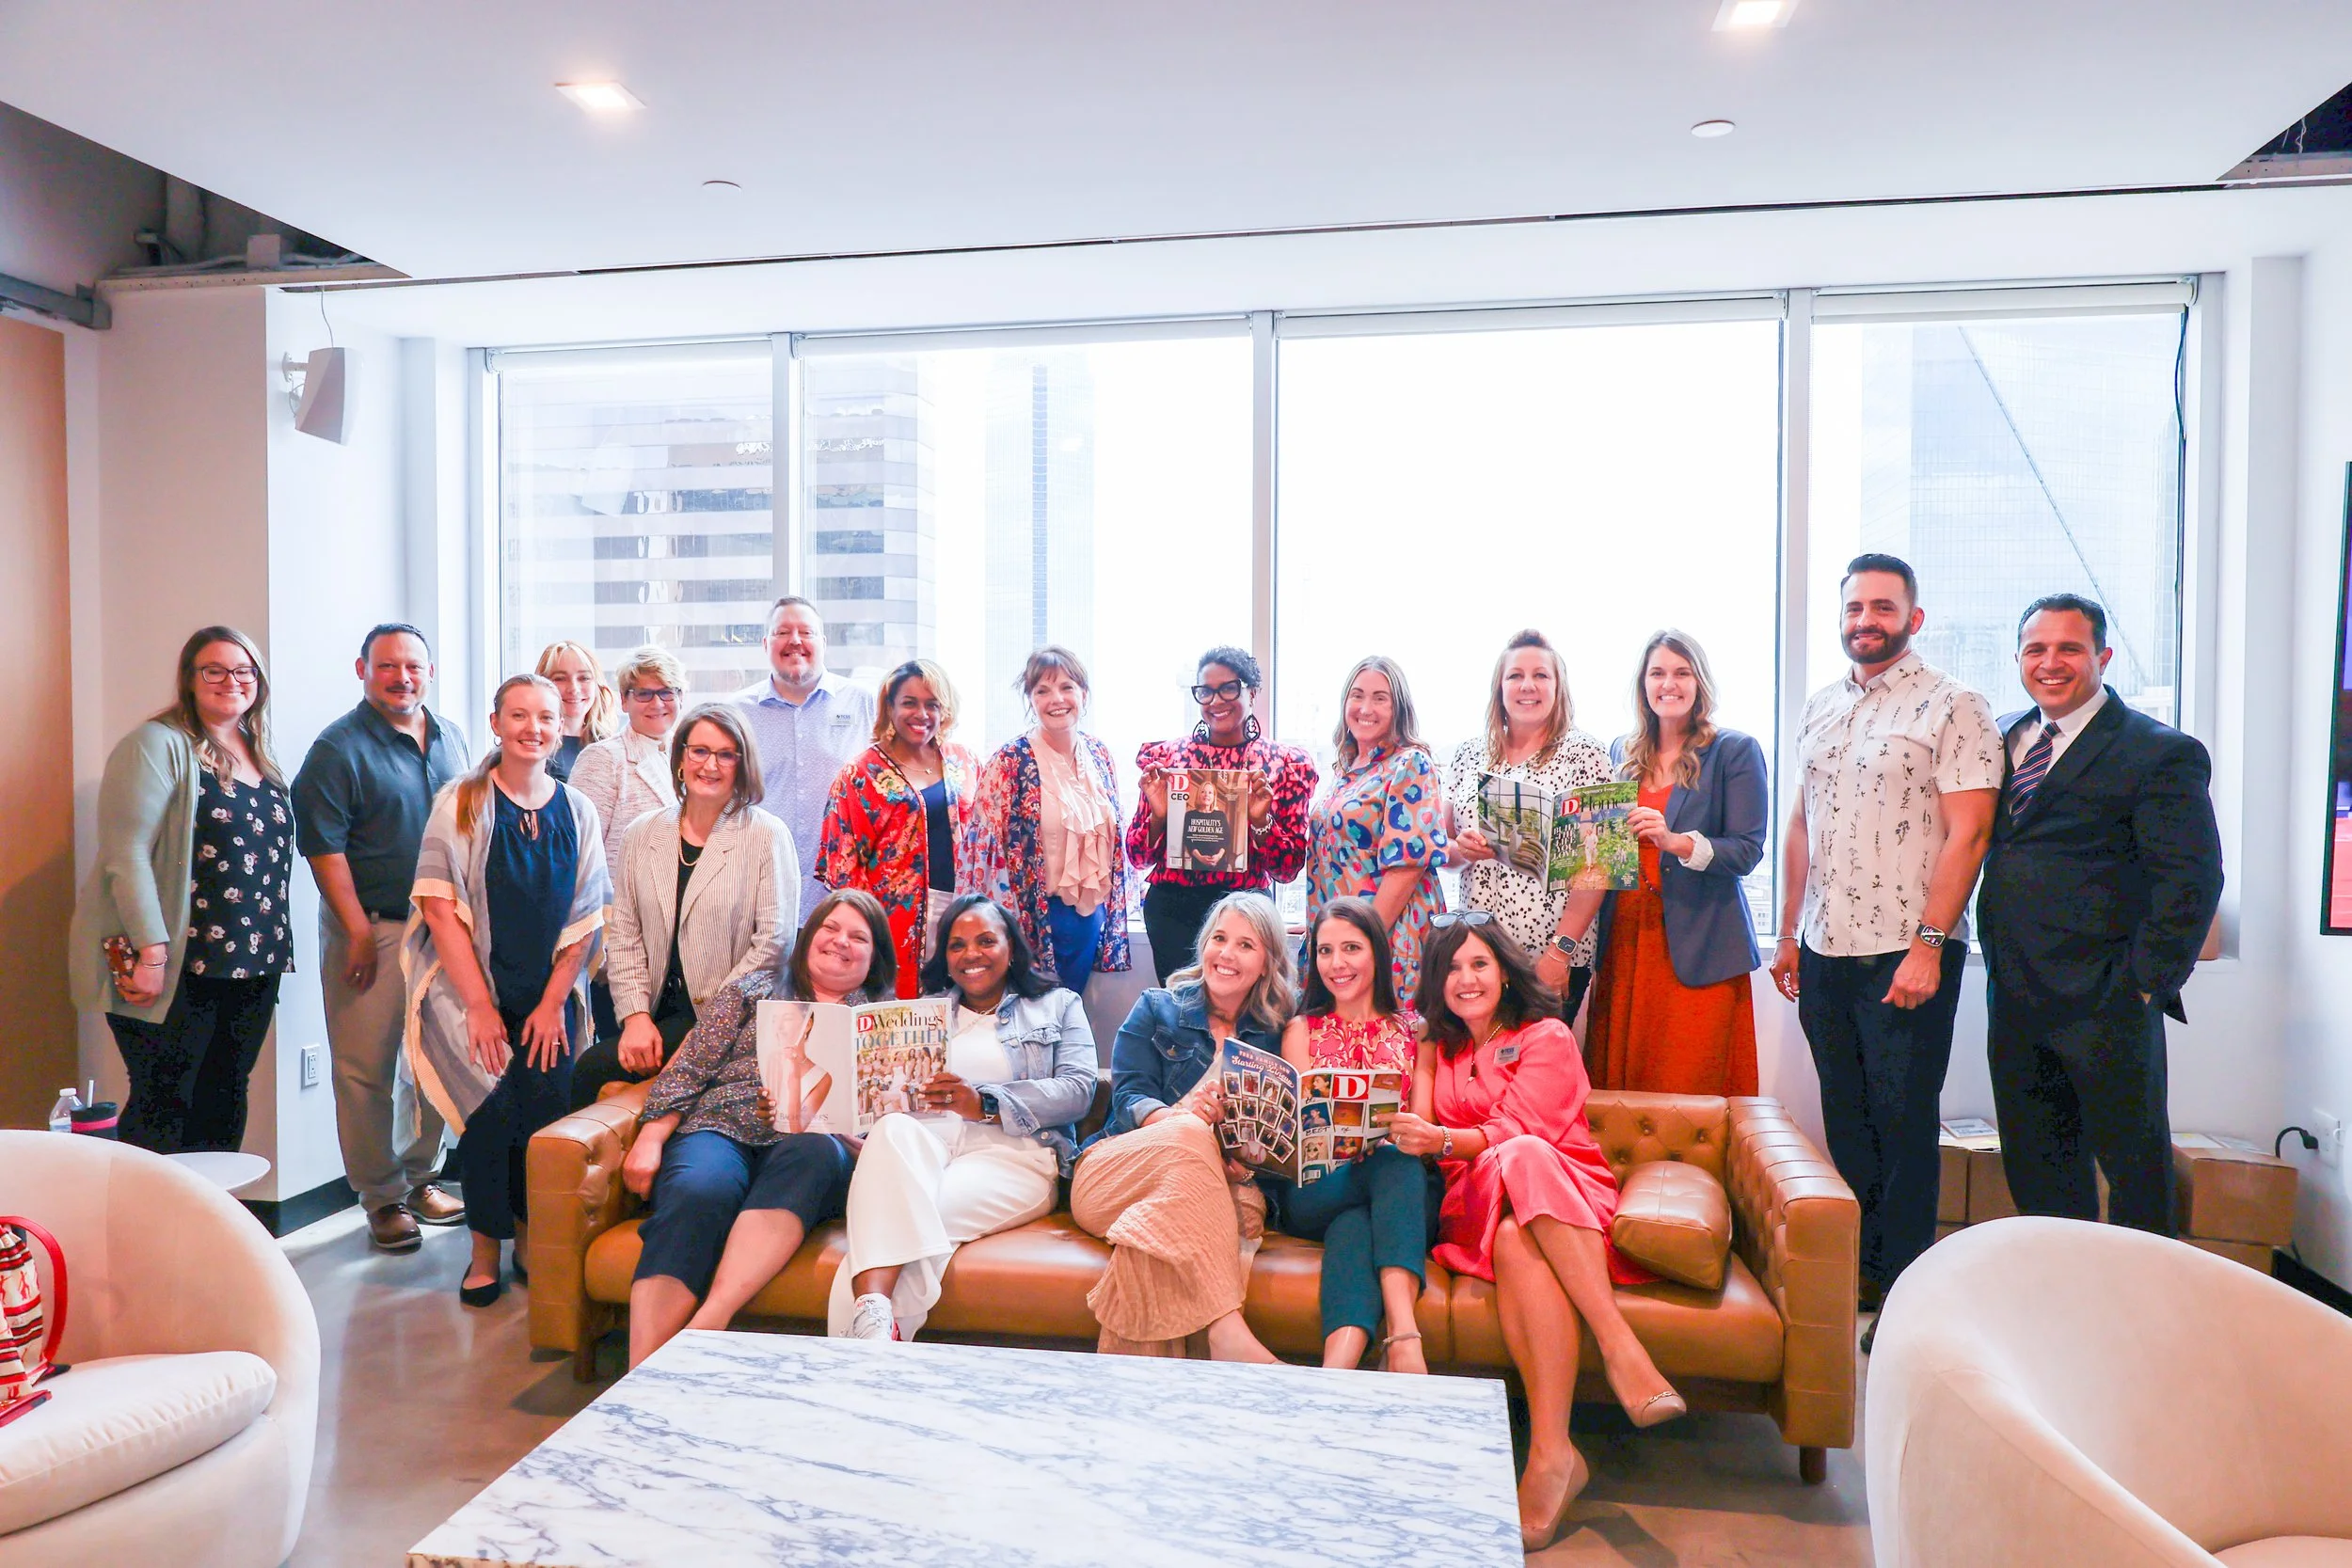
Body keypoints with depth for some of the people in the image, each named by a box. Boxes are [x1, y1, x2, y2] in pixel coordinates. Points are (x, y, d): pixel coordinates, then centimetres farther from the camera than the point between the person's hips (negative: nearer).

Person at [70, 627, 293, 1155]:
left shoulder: (260, 757, 14)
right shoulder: (158, 746, -8)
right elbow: (126, 855, -16)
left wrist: (275, 949, 15)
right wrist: (151, 951, -21)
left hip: (250, 971, 7)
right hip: (174, 968, -7)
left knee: (225, 1101, 12)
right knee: (164, 1108, -1)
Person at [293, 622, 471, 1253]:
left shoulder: (451, 739, 10)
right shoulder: (339, 748, -8)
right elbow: (323, 846, -12)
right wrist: (359, 931, -15)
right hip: (371, 927, -5)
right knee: (366, 1070, 1)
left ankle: (419, 1175, 28)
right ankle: (382, 1196, 14)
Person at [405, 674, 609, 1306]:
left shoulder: (576, 810, 6)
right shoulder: (461, 803, -2)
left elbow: (587, 916, 6)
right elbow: (440, 908, -7)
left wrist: (553, 1002, -1)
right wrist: (480, 1005, -11)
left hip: (549, 997, 2)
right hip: (470, 992, -2)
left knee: (543, 1115, -8)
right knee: (492, 1113, -13)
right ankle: (486, 1254, 7)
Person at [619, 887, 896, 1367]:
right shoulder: (754, 989, 23)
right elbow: (689, 1067, 13)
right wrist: (650, 1140, -3)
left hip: (811, 1148, 0)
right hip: (720, 1129, 1)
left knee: (816, 1151, -38)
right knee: (699, 1192, -35)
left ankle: (709, 1321, -46)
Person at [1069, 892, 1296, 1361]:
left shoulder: (1275, 1032, 13)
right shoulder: (1157, 1010, 12)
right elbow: (1128, 1099, -1)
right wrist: (1175, 1116, -25)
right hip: (1113, 1175, 0)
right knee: (1191, 1132, -34)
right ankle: (1226, 1331, -43)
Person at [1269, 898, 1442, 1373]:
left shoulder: (1413, 1031, 19)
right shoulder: (1302, 1030, 18)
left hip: (1407, 1195, 1)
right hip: (1315, 1189, -1)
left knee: (1355, 1220, -35)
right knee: (1396, 1163, -34)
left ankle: (1340, 1357, -51)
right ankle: (1404, 1333, -50)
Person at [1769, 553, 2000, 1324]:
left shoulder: (1952, 707, -6)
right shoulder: (1818, 708, 13)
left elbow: (1968, 832, -12)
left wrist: (1928, 944, -18)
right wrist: (1788, 933, 14)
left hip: (1907, 955, -6)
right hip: (1824, 950, 6)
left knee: (1903, 1125, 2)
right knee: (1845, 1117, 14)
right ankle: (1853, 1270, 26)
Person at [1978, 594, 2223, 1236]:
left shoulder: (2159, 753, -8)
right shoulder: (2004, 736, 11)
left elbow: (2193, 878, -12)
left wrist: (2147, 981, -14)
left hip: (2103, 1002, -6)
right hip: (2013, 995, 6)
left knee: (2134, 1162, 8)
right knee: (2034, 1163, 16)